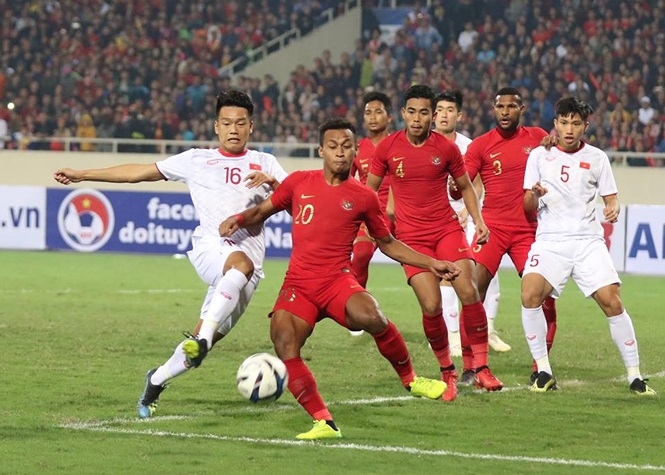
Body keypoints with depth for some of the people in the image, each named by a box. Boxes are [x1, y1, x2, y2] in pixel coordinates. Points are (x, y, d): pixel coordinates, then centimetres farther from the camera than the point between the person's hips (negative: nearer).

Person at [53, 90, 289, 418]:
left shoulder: (264, 163, 20)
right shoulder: (197, 160, 18)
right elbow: (138, 172, 20)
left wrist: (272, 182, -10)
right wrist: (82, 175, 19)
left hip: (250, 261, 2)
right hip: (210, 247, -2)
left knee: (203, 344, -5)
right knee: (241, 263, -40)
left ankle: (156, 381, 19)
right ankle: (203, 336, -44)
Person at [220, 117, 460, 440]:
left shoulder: (363, 197, 7)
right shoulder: (299, 183, 9)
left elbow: (388, 244, 19)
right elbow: (262, 211, 22)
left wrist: (431, 264, 12)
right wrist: (238, 220, 0)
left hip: (338, 280, -2)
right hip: (298, 285, 2)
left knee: (370, 317, -33)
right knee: (284, 347, -24)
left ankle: (410, 379, -8)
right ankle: (323, 422, -17)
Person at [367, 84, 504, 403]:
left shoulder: (447, 148, -1)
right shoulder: (387, 148, -1)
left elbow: (465, 187, 14)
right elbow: (369, 191, 10)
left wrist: (478, 220, 2)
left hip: (448, 229, 1)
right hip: (411, 237, -1)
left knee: (469, 292, -16)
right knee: (431, 306, -13)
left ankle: (481, 368, -6)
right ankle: (447, 372, 7)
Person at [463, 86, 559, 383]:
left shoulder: (538, 138, 6)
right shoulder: (481, 145, 0)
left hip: (529, 230, 2)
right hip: (492, 228, -2)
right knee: (474, 292, -15)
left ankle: (540, 369, 11)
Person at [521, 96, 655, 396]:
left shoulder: (597, 158, 7)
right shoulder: (539, 156, 7)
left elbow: (611, 199, 11)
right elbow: (528, 206, 6)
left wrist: (614, 208, -13)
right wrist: (535, 195, -17)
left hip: (588, 241, 0)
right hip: (550, 241, 0)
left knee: (612, 302, -13)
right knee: (530, 295, -23)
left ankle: (635, 376, -1)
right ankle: (544, 372, -11)